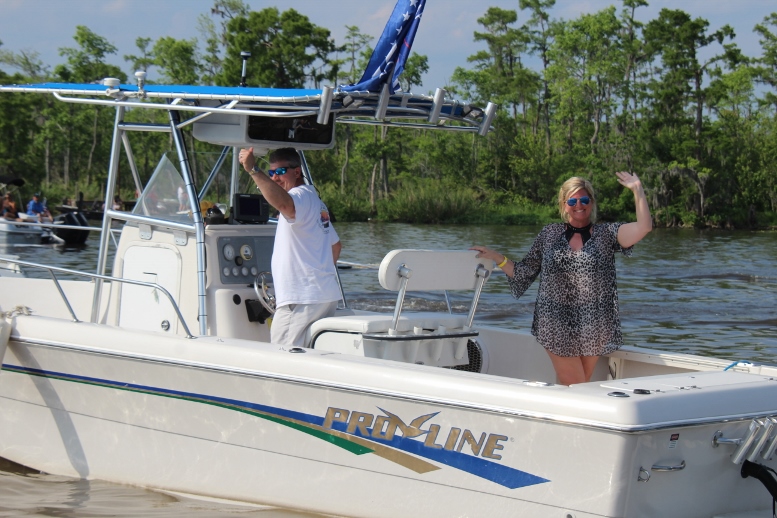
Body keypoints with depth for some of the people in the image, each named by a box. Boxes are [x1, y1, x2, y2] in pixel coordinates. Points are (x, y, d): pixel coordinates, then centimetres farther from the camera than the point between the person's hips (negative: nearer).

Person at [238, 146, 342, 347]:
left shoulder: (301, 195, -9)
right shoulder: (316, 202, 23)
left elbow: (284, 204, -36)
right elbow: (336, 245, 32)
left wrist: (253, 170, -39)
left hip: (303, 298, -10)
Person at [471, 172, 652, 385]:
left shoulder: (606, 233, 5)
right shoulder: (550, 234, 9)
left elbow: (644, 227, -9)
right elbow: (524, 272, 14)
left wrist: (637, 189, -12)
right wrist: (496, 257, 3)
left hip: (593, 328, 0)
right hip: (558, 327, 0)